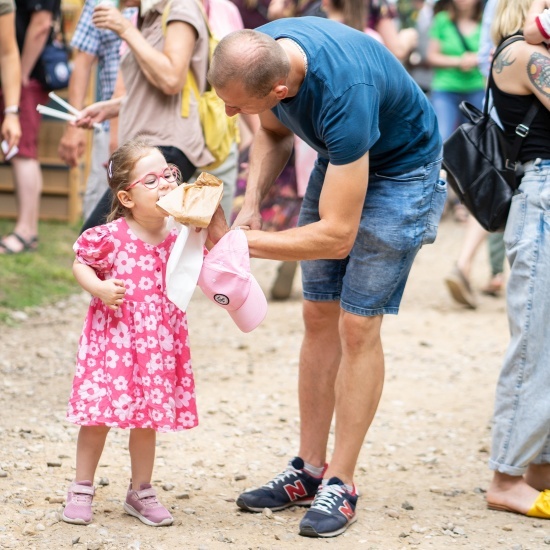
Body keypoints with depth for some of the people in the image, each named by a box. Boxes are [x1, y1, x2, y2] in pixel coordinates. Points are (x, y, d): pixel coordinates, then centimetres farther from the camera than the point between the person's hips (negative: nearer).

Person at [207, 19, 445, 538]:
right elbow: (274, 133, 4)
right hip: (338, 160, 7)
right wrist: (251, 204, -12)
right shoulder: (261, 52, -20)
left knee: (358, 326, -10)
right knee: (319, 318, 6)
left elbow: (338, 236, -37)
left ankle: (341, 483, -1)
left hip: (401, 170, -7)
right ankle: (309, 470, 14)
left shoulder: (343, 95, -41)